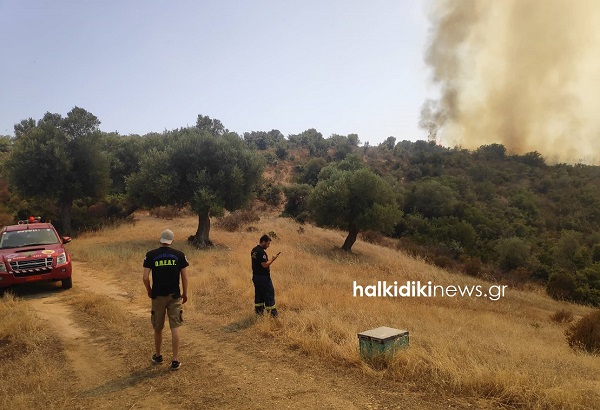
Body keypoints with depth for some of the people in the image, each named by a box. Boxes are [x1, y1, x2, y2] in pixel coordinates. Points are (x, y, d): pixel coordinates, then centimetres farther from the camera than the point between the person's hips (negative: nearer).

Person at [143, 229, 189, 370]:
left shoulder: (151, 255, -5)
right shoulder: (179, 255, -4)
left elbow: (145, 277, -9)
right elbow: (184, 277, -4)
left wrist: (149, 291, 9)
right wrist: (185, 293, 10)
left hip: (158, 295, 1)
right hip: (174, 295, 0)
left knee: (158, 328, 16)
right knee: (175, 327, 3)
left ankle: (158, 356, 33)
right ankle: (175, 360, 3)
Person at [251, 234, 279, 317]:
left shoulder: (254, 250, 9)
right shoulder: (261, 252, -21)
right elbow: (265, 265, -23)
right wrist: (272, 259, -14)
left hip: (256, 276, 9)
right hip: (263, 277, -9)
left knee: (258, 293, 15)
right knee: (269, 293, 0)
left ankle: (258, 310, 22)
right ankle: (272, 312, 6)